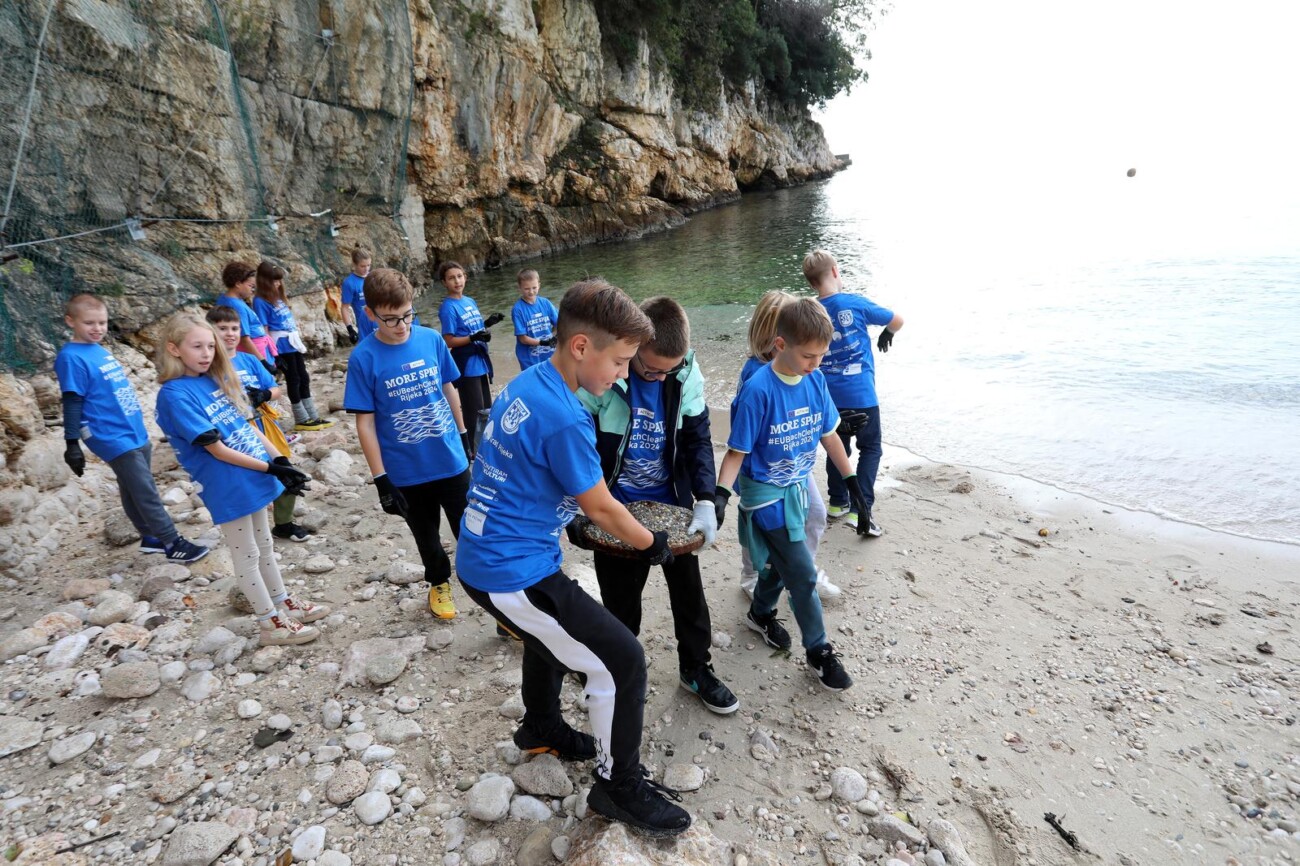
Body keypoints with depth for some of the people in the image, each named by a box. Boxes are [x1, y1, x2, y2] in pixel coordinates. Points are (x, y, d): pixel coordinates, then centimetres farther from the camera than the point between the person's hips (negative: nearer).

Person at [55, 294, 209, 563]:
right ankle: (173, 543, 2)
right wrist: (72, 444, -12)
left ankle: (151, 538, 26)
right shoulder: (71, 357, -13)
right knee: (145, 492, -4)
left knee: (135, 491, 16)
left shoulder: (101, 350, 9)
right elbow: (72, 404, -13)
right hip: (114, 439, -7)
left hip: (136, 433, 7)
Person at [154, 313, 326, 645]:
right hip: (228, 489, -7)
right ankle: (271, 623, 20)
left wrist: (281, 459, -1)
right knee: (247, 555, 8)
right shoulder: (175, 395, -16)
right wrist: (271, 468, -19)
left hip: (252, 479, 7)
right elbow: (217, 449, -19)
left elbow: (246, 425, 10)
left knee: (264, 546, 21)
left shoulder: (215, 379, 5)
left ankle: (284, 603, 37)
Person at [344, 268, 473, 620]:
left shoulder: (431, 339, -7)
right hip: (407, 472, -1)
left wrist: (464, 435, 13)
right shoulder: (363, 358, -14)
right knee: (426, 536, 21)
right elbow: (365, 423, -11)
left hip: (451, 460, 1)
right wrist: (381, 479, -12)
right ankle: (439, 584, 46)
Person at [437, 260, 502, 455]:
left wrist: (487, 324, -1)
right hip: (466, 366, -8)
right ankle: (470, 450, 13)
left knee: (486, 409, 19)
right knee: (473, 410, -1)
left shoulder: (470, 301, 9)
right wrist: (473, 338, -27)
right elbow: (449, 341, -16)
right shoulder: (448, 307, -14)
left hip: (481, 361, 8)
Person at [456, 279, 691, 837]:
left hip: (482, 558, 10)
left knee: (556, 630, 33)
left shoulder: (527, 383, 2)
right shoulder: (565, 419, -26)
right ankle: (619, 786, 20)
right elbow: (601, 508, -14)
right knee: (622, 661, -1)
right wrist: (653, 544, 3)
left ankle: (541, 728, 56)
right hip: (513, 574, -10)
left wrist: (576, 513, 17)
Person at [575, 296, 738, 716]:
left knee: (689, 591, 16)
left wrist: (706, 501, -17)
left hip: (672, 503, 3)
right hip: (616, 509, -3)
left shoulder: (686, 375, -13)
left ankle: (696, 669, 39)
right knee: (621, 602, 12)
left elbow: (698, 439, -6)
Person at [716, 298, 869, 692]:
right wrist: (721, 494, -31)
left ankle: (761, 613, 49)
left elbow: (828, 434, 6)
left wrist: (850, 478, 12)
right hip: (767, 494, -6)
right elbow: (737, 451, -19)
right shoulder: (758, 390, -24)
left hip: (797, 487, 6)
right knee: (802, 573, -1)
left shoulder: (815, 380, -6)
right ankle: (819, 652, 18)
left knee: (781, 561, 23)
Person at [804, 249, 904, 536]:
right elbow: (897, 320, 3)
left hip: (829, 395, 4)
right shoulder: (856, 304, -9)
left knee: (838, 447, 20)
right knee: (870, 449, 9)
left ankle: (838, 502, 31)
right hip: (861, 394, -4)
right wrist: (886, 335, 25)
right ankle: (861, 510, -1)